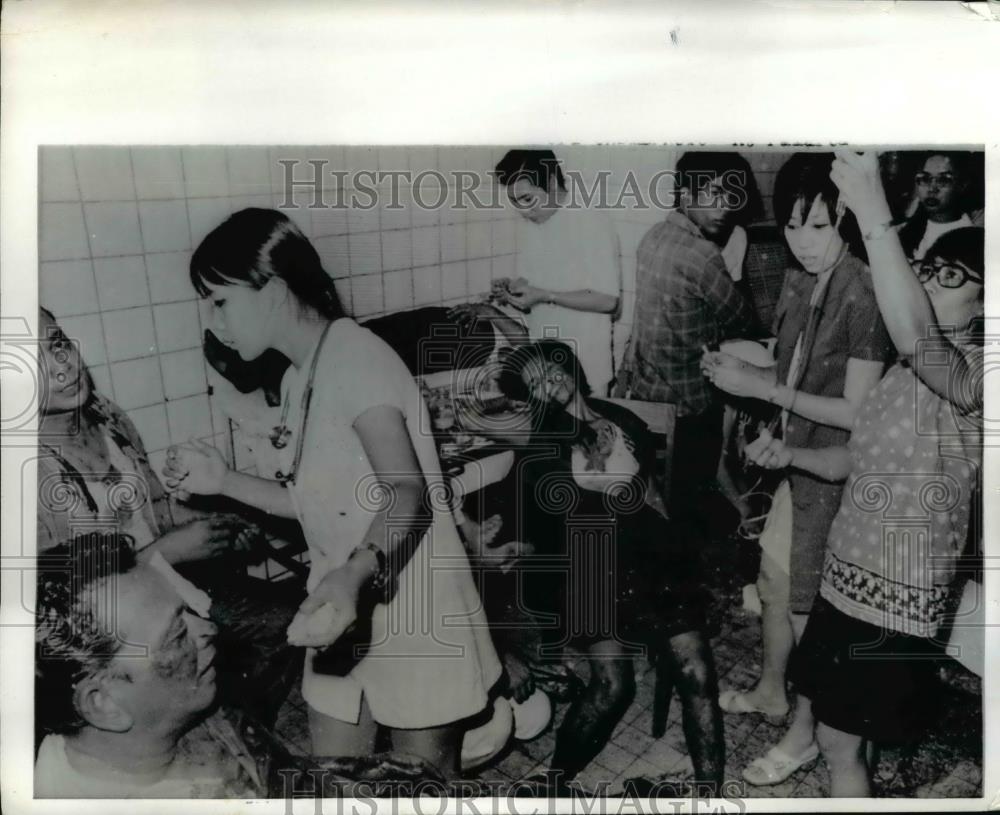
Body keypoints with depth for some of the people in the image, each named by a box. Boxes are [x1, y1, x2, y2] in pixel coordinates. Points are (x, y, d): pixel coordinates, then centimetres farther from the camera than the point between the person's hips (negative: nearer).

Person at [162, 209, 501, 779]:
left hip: (410, 608, -8)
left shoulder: (353, 353, -18)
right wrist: (225, 481, 6)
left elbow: (407, 496, -28)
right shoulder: (299, 379, 10)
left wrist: (354, 574, -45)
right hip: (345, 604, 8)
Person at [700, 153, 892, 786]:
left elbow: (855, 412, -22)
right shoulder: (799, 282, 1)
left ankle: (805, 732, 32)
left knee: (809, 607, 9)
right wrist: (738, 369, -8)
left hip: (837, 474, -7)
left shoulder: (865, 295, -23)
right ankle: (770, 693, 46)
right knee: (775, 584, 22)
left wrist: (760, 388, -22)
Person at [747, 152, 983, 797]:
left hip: (896, 592, -8)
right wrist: (791, 454, -2)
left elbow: (914, 335, -43)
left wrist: (874, 216, -46)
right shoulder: (910, 370, 11)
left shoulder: (974, 372, -18)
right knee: (836, 721, 21)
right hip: (851, 574, 8)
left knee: (840, 740, 5)